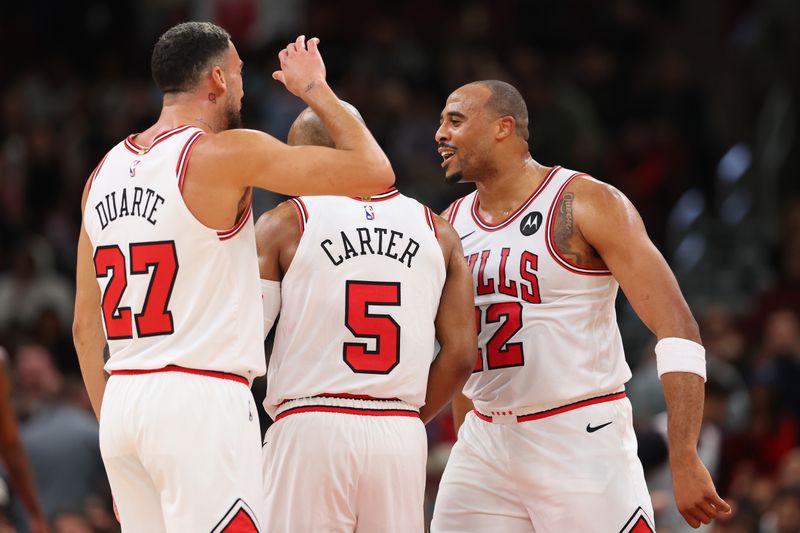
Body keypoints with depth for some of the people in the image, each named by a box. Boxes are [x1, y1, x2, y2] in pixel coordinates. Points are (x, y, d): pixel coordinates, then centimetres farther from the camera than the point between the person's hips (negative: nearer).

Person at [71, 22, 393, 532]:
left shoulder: (105, 173, 13)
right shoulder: (225, 154, -7)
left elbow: (85, 326, 16)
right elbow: (374, 171, -7)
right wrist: (315, 90, 7)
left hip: (122, 397, 7)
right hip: (201, 398, -7)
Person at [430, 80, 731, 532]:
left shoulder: (588, 204, -9)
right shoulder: (451, 227, 11)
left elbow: (678, 330, -14)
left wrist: (685, 462, -22)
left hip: (582, 441, -6)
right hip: (485, 443, 6)